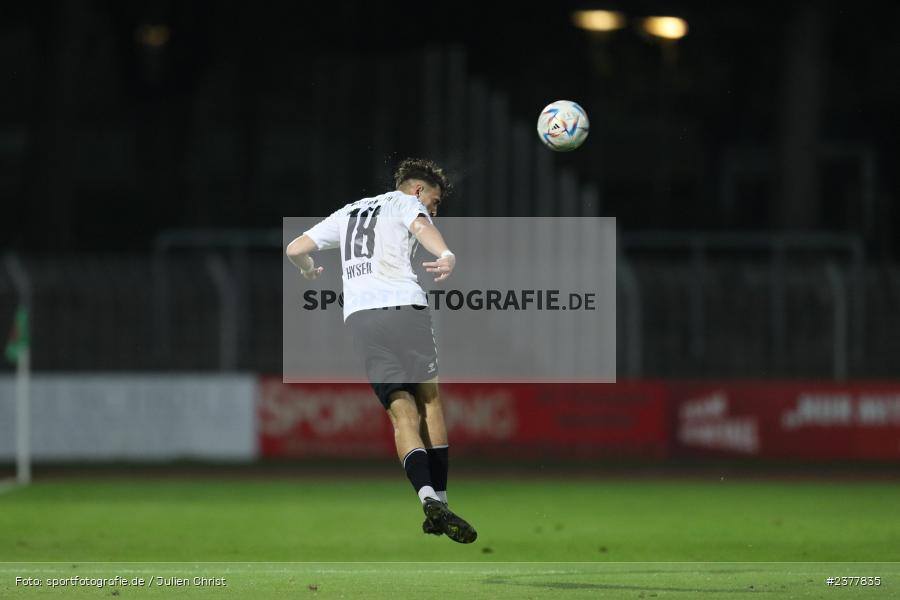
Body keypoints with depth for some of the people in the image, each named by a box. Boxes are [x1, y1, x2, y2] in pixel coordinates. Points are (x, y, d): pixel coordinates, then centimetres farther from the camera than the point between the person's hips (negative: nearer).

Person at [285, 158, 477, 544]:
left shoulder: (348, 212, 29)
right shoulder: (405, 203, 12)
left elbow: (295, 249, 27)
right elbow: (421, 226, -12)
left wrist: (309, 271, 50)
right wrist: (447, 257, -32)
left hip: (358, 317, 4)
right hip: (403, 307, -4)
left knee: (402, 413, -2)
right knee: (429, 403, 7)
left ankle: (428, 499, -23)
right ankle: (440, 500, 1)